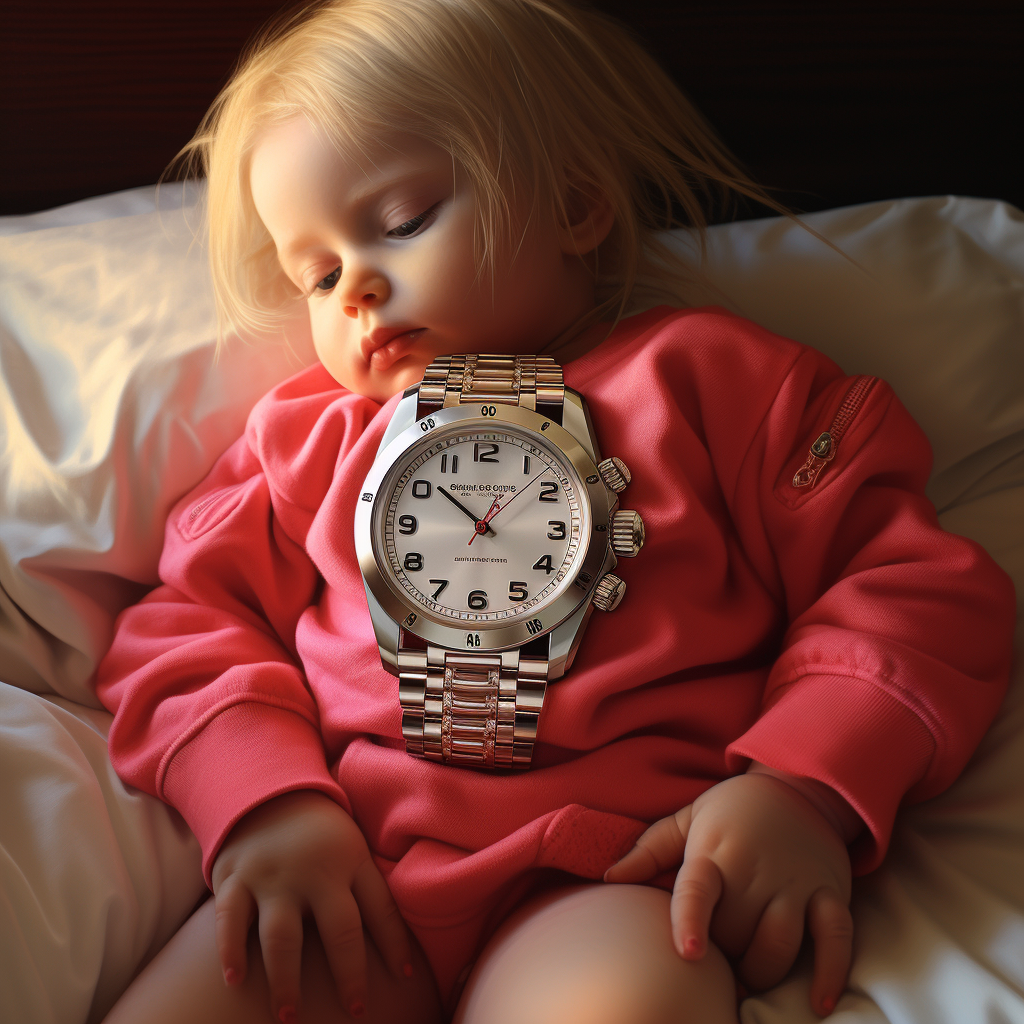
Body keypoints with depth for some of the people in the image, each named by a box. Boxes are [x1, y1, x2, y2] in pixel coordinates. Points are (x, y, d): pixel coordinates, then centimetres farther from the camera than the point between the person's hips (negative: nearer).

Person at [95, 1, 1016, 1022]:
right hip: (333, 872, 4)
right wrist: (257, 797, -4)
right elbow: (190, 619, 16)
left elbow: (920, 585, 5)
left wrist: (808, 786, -11)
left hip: (602, 877, -3)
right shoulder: (305, 434, 21)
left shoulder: (709, 376, 10)